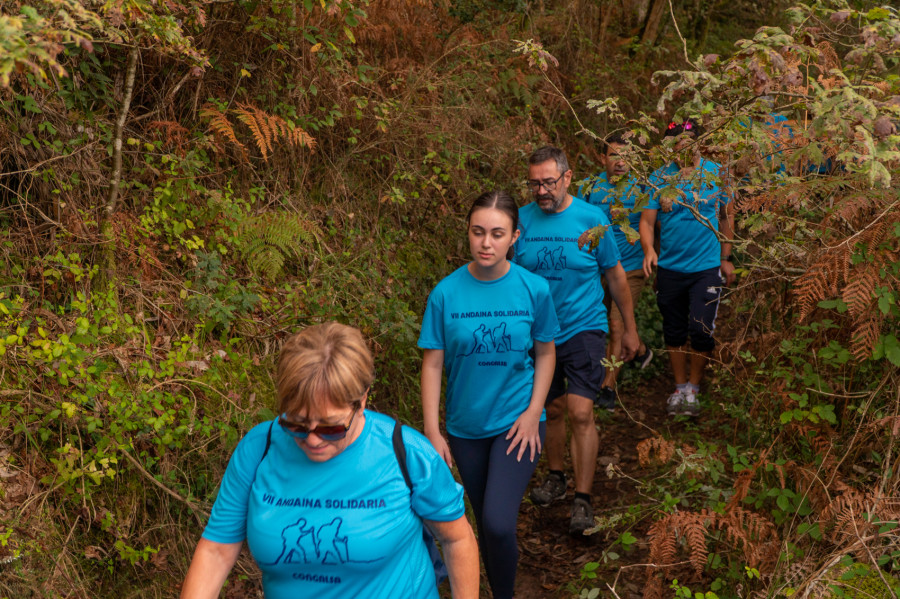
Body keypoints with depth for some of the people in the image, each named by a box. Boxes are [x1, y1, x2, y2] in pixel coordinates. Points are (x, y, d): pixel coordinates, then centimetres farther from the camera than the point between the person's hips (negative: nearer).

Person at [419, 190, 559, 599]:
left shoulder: (534, 289, -10)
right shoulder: (446, 293, -11)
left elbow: (545, 352, 2)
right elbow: (433, 364, -6)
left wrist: (533, 412, -8)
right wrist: (432, 433, -8)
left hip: (516, 423, -2)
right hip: (465, 427, 2)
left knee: (499, 524, -15)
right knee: (484, 524, 16)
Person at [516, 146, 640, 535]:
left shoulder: (592, 219, -7)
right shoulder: (522, 220, -3)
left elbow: (615, 275, 4)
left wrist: (630, 328, 8)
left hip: (583, 328, -2)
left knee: (580, 412, -13)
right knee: (553, 408, 16)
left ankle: (582, 500, -5)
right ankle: (556, 476, 38)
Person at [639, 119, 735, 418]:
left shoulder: (715, 173, 0)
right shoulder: (660, 177, -2)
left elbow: (727, 215, 10)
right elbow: (647, 220, -5)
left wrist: (726, 258, 10)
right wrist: (649, 250, -24)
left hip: (706, 266, -1)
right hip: (669, 267, 2)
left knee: (701, 331, -7)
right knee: (674, 332, 12)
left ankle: (693, 387, 14)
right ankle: (680, 387, 30)